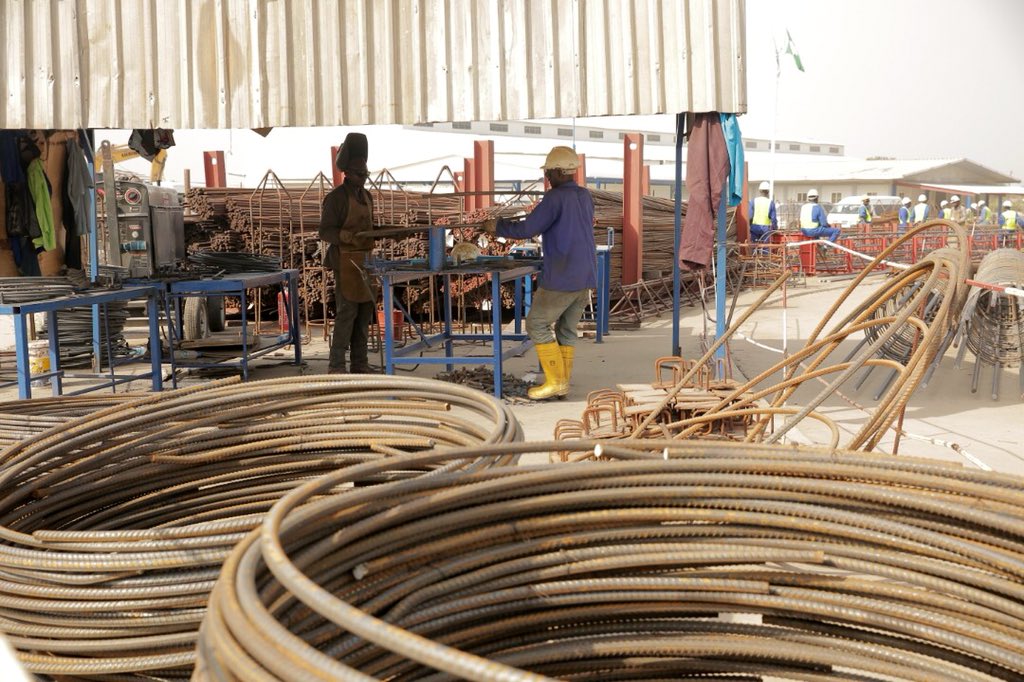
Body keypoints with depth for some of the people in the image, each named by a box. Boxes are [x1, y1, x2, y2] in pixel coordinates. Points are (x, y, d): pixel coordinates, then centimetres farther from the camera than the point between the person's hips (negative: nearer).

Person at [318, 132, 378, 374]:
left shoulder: (366, 196, 15)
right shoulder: (336, 197, -10)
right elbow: (325, 231, -13)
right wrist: (350, 236, -28)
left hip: (365, 261, 8)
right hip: (346, 261, -8)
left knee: (365, 311, 7)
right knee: (347, 312, -10)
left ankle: (359, 363, 13)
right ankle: (336, 366, -6)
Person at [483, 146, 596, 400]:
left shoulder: (556, 197, -14)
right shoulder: (585, 196, 11)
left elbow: (527, 229, -15)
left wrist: (497, 226, 0)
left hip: (561, 278, -8)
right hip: (586, 276, 8)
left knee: (537, 324, 5)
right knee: (567, 329, 15)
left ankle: (555, 381, 2)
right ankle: (563, 383, 14)